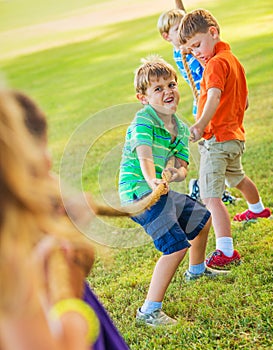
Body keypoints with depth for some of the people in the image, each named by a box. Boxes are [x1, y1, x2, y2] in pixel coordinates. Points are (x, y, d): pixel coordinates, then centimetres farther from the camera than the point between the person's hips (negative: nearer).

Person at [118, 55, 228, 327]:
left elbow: (181, 166, 2)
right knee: (176, 246, -21)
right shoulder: (143, 120, -16)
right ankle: (149, 310, -17)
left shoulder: (181, 128, 8)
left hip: (161, 189, 9)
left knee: (202, 219, 27)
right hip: (139, 192, -9)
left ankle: (197, 270, 53)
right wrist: (152, 180, -50)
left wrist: (175, 174, -22)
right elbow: (144, 155, -32)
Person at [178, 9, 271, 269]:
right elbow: (244, 102, 19)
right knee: (236, 178, 35)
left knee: (210, 196, -16)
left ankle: (226, 250, -25)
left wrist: (201, 124, -50)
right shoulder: (233, 59, 13)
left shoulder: (216, 63, -17)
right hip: (235, 135, 10)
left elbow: (214, 96, -36)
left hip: (216, 139, -10)